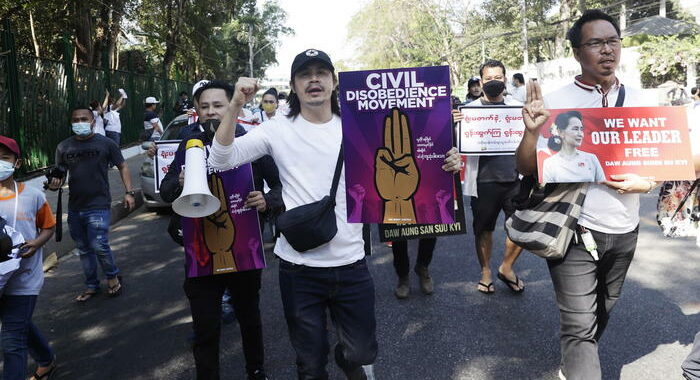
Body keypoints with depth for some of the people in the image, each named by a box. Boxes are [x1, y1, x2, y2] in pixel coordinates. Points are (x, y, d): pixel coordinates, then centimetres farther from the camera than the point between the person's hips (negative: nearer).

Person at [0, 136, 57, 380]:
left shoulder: (32, 196, -6)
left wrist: (37, 243, -12)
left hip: (23, 280, -4)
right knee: (21, 326, 23)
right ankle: (47, 360, 48)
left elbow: (49, 226, 8)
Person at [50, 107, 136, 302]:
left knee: (99, 246, -13)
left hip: (99, 205, -4)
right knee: (83, 249, 13)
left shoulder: (106, 143, -2)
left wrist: (129, 192, -3)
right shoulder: (64, 147, 8)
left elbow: (122, 166, 5)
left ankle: (112, 277, 13)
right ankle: (91, 285, 29)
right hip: (74, 208, 5)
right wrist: (55, 184, -11)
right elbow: (59, 174, 13)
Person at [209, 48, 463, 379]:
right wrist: (235, 107, -23)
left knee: (361, 352, 18)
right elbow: (221, 160, -10)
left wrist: (443, 165, -17)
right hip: (299, 268, -1)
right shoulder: (279, 130, -3)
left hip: (351, 264, 1)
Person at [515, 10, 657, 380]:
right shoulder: (555, 102, -7)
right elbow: (526, 169, -7)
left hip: (624, 231, 5)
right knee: (579, 325, -5)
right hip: (574, 232, -5)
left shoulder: (638, 100, 4)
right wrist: (532, 130, -26)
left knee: (599, 316, 20)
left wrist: (644, 183, -10)